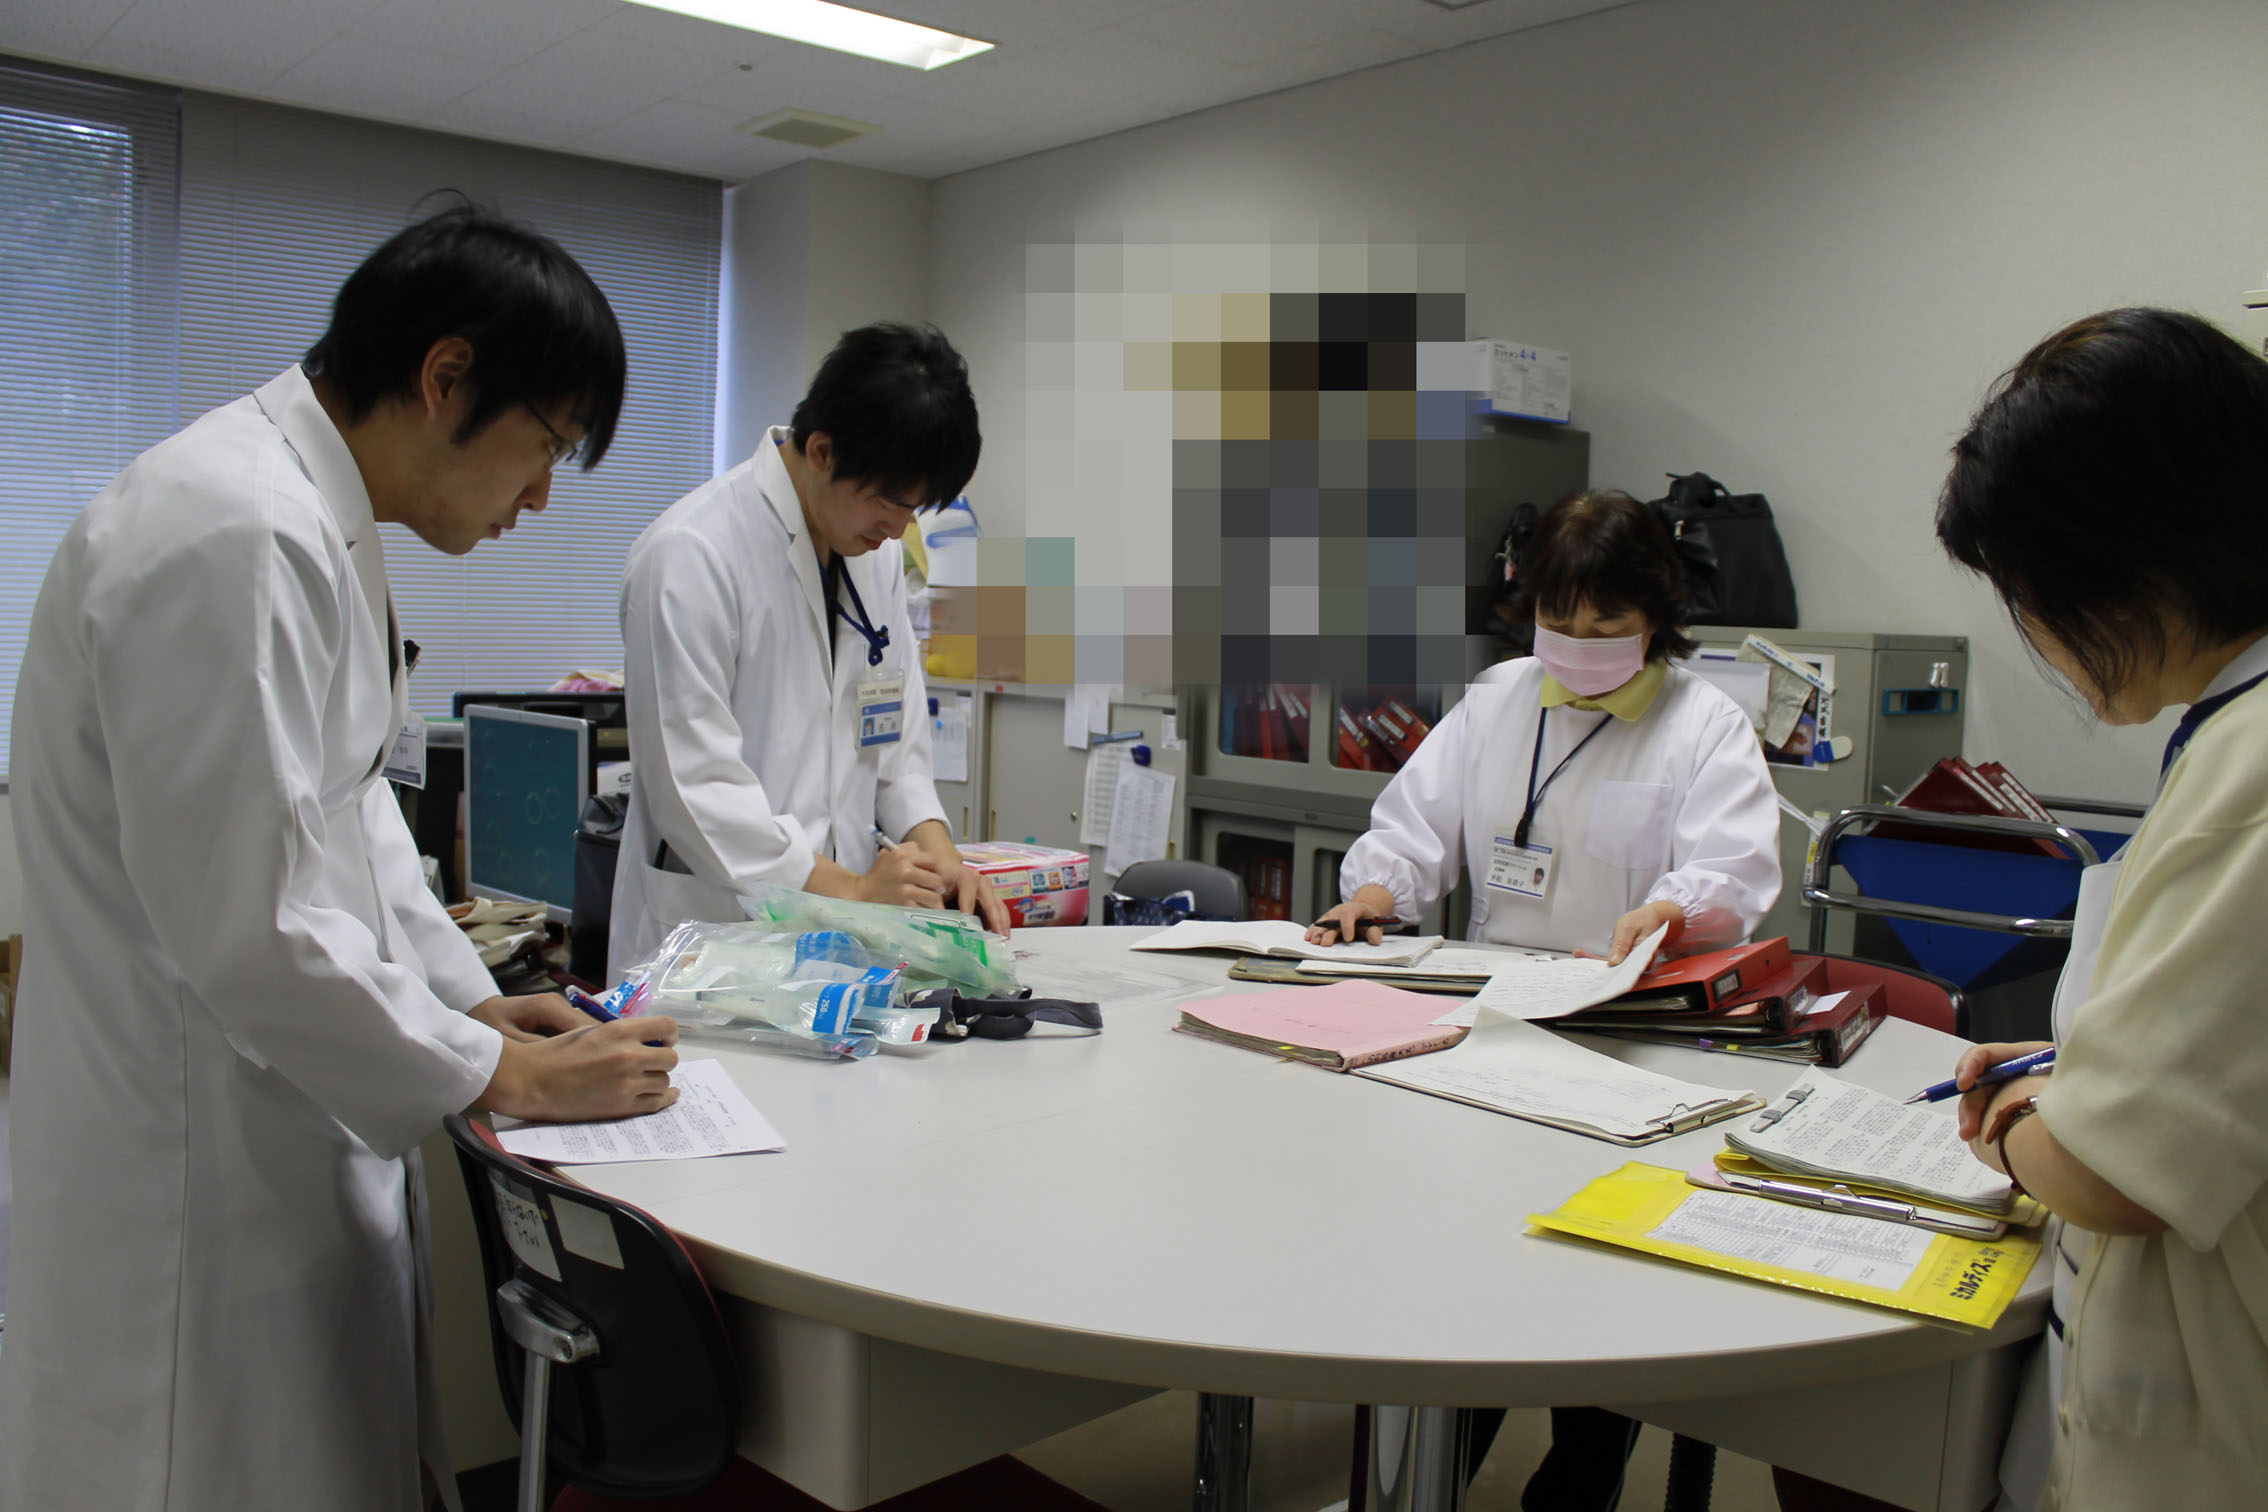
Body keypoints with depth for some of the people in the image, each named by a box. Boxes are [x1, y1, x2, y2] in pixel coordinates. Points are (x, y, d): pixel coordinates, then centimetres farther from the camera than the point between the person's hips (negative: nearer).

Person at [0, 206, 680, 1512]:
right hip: (203, 1170, -9)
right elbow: (248, 928, -26)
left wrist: (471, 998, 8)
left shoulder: (314, 522, 8)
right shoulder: (235, 537, -25)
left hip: (286, 1129, 9)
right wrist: (506, 1076, -15)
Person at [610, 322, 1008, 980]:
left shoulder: (877, 548, 12)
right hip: (709, 930, -6)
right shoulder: (688, 555, -12)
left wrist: (934, 847, 0)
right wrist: (849, 888, -17)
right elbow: (691, 782, -14)